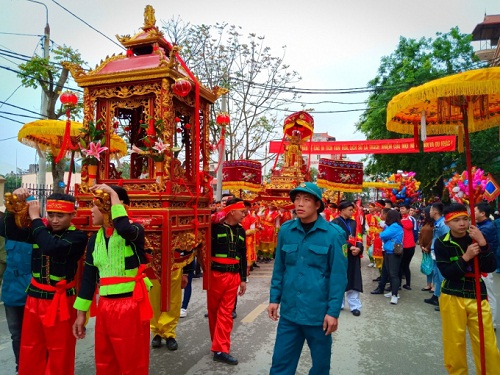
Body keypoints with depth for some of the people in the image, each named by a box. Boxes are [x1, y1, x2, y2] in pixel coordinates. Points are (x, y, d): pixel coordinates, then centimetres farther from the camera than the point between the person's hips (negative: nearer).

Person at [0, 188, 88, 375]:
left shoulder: (78, 237, -13)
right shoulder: (40, 229, 2)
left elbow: (51, 247, -29)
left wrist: (35, 218, -21)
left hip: (60, 301, -4)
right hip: (34, 298, 5)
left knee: (59, 354, 8)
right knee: (30, 352, 16)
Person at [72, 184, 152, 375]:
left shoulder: (134, 230, -11)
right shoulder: (95, 239, 7)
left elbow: (124, 229, -37)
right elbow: (89, 277, 12)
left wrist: (113, 194, -26)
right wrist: (81, 313, 14)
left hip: (131, 306, -6)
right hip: (105, 307, 6)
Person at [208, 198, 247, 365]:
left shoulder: (241, 230, 8)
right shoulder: (216, 227, -10)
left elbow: (243, 256, 13)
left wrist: (243, 279, 14)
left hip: (233, 276, 4)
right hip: (216, 274, -4)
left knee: (226, 313, 5)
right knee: (213, 310, 11)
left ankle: (221, 350, 11)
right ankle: (219, 343, 28)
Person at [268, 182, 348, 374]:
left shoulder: (334, 234, -11)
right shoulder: (285, 230, -1)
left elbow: (339, 276, -9)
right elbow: (279, 268, 7)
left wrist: (333, 311, -11)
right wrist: (274, 298, 5)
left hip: (319, 313, -2)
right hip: (289, 311, 3)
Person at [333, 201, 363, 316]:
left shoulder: (353, 223, 11)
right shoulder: (335, 223, -8)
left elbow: (358, 237, 7)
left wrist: (358, 248, -11)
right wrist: (349, 247, -22)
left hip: (353, 255, 5)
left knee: (353, 280, 5)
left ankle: (355, 306, 13)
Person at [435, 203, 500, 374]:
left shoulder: (477, 237, 1)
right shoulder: (441, 243, -7)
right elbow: (446, 272, -13)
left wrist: (483, 244, -20)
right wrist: (465, 257, -23)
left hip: (477, 296, 2)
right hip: (452, 297, -2)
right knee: (454, 343, 8)